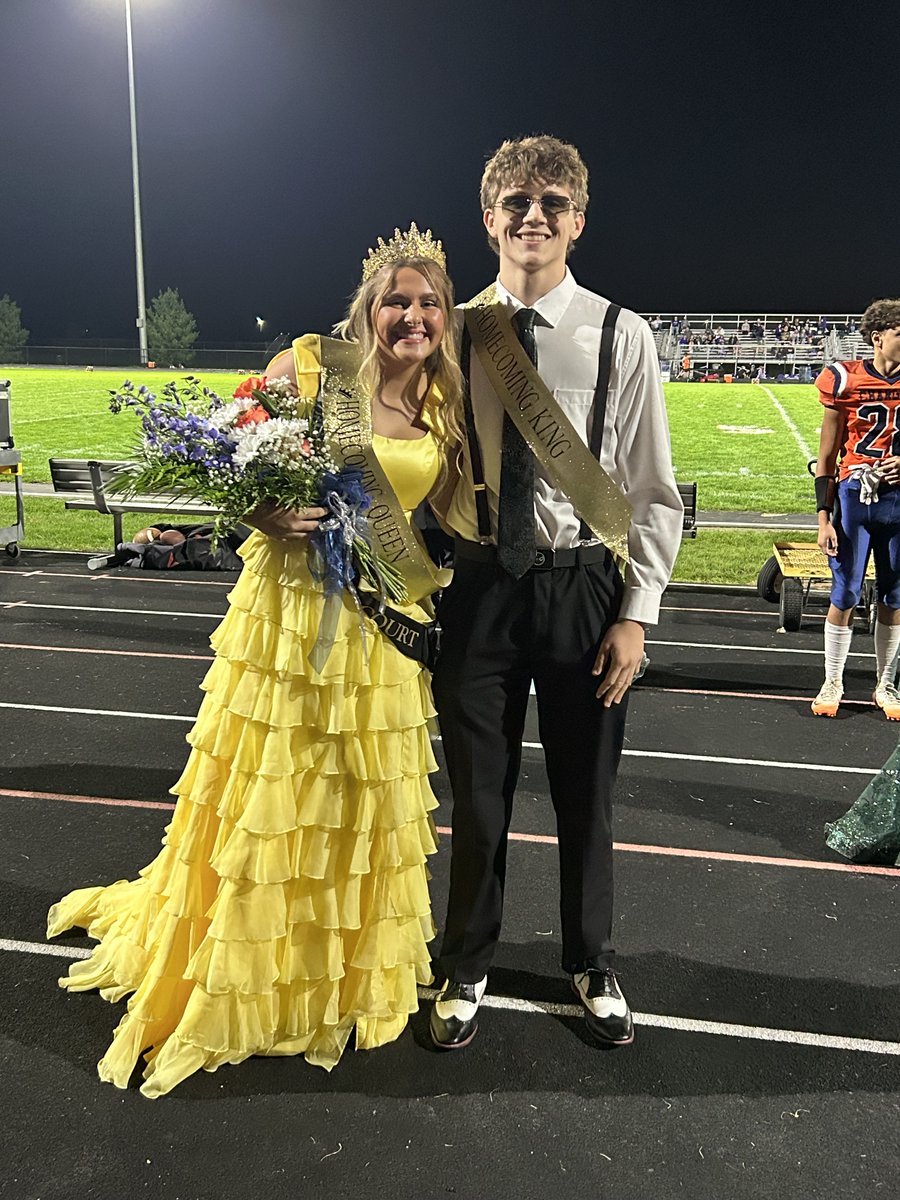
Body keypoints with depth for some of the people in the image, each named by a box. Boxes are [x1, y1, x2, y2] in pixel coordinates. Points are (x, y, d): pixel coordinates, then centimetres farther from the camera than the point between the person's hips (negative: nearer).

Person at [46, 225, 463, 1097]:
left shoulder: (447, 408, 8)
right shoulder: (310, 364, -6)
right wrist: (267, 512, -21)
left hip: (385, 622, 5)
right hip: (291, 604, -4)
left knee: (362, 799, 15)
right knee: (263, 791, 6)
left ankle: (344, 977, 38)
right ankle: (236, 976, 29)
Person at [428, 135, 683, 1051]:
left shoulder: (620, 335, -3)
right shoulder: (454, 332, 2)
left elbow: (654, 491, -2)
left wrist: (636, 617, -6)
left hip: (583, 589, -1)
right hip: (477, 587, 1)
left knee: (585, 796, 14)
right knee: (477, 796, 13)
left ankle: (591, 966, 41)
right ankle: (466, 971, 37)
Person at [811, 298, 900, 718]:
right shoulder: (846, 381, -5)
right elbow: (826, 458, -1)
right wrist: (824, 517, -5)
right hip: (855, 496, -3)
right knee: (844, 597, 2)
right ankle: (833, 683, 18)